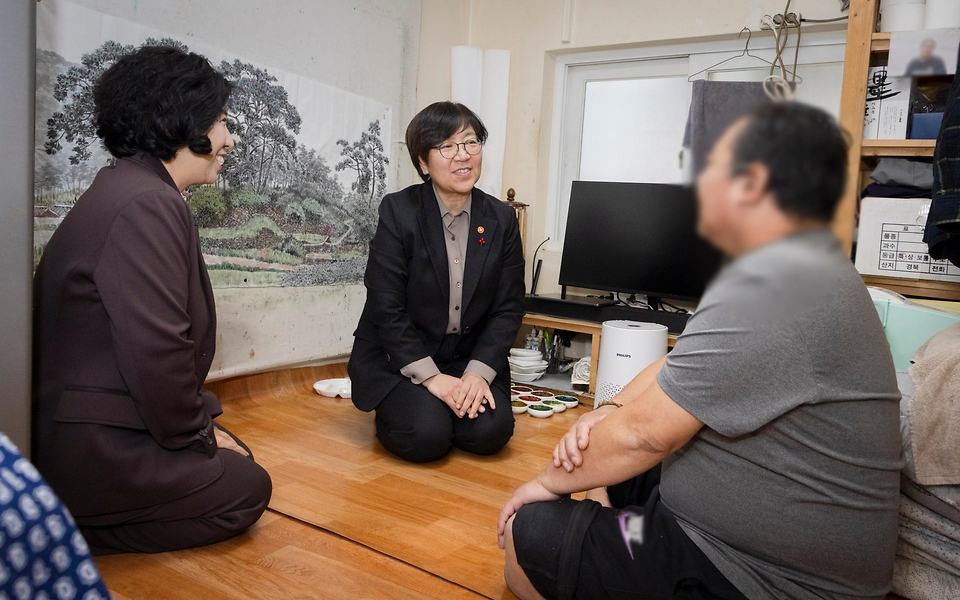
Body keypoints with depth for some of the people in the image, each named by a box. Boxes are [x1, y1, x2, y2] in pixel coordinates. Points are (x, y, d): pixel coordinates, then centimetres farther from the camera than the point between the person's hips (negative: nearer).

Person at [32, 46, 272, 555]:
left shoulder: (128, 190, 12)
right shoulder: (146, 204, -22)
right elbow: (158, 351, -26)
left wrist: (202, 423, 8)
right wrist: (196, 434, -9)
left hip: (88, 426, 10)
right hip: (89, 449, -10)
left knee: (237, 458, 14)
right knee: (246, 490, 0)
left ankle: (63, 520, 11)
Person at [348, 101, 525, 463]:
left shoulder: (502, 220, -1)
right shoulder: (398, 212, -12)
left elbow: (508, 308, -2)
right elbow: (386, 307, -15)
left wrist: (479, 372, -15)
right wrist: (430, 377, -20)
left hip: (470, 358, 4)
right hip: (398, 360, -3)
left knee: (491, 432, -17)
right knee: (427, 437, -22)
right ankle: (391, 412, 12)